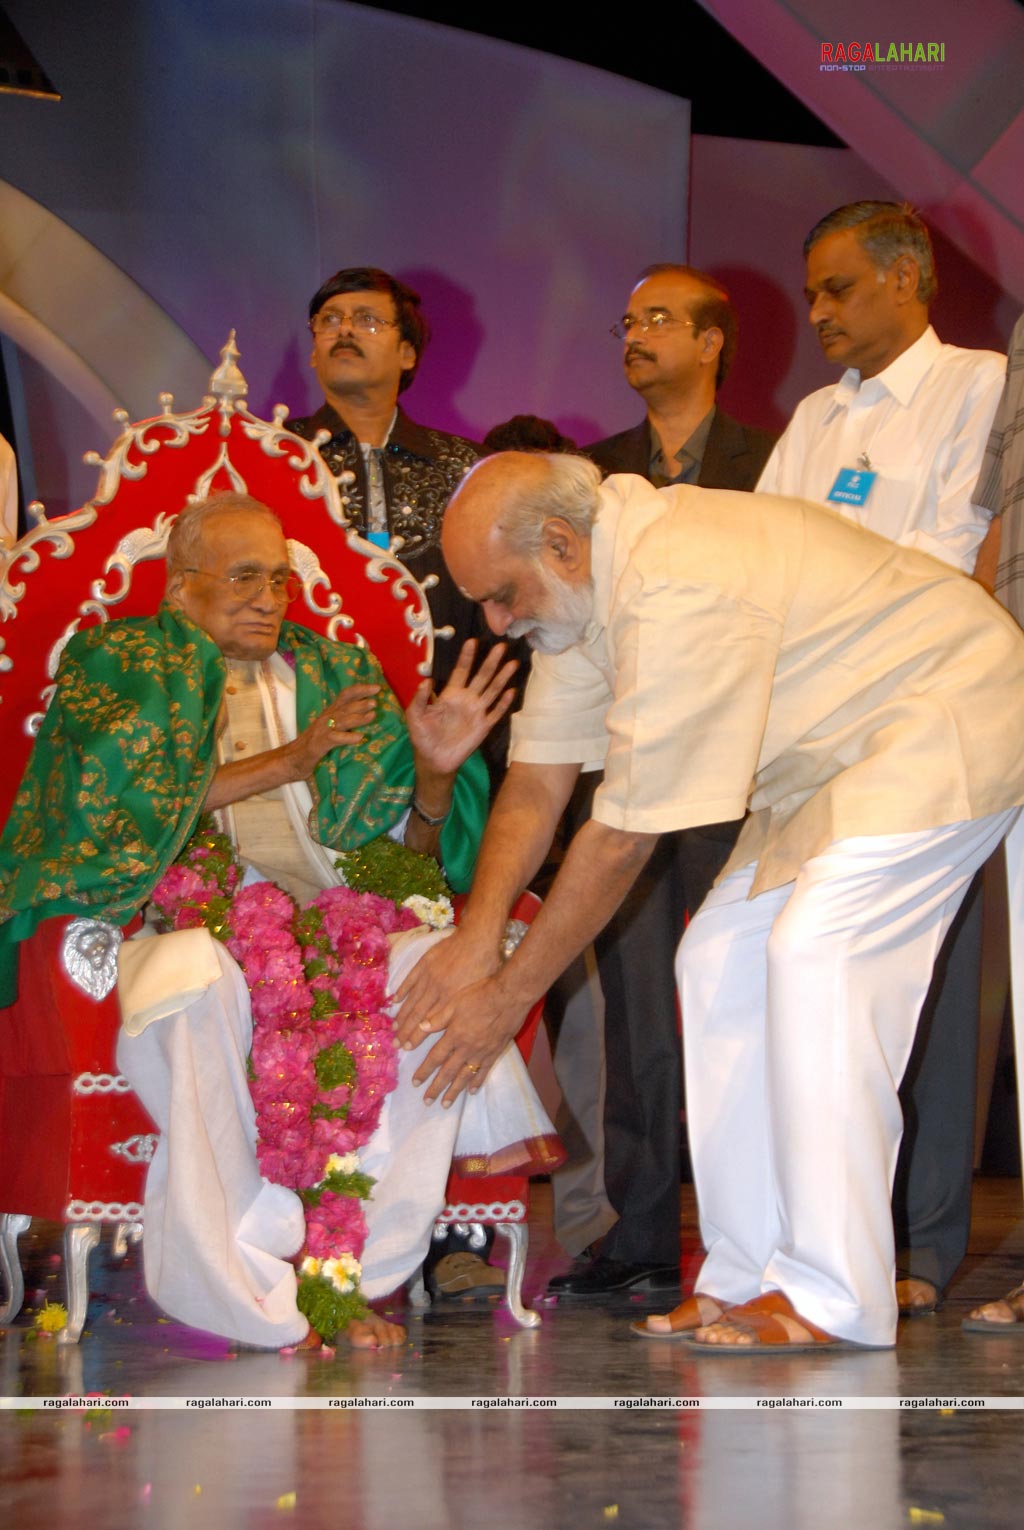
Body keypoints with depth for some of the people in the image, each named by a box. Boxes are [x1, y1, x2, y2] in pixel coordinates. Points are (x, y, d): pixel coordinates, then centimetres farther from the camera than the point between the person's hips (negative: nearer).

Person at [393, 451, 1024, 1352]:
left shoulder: (679, 592, -32)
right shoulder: (583, 582, -2)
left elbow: (627, 837, -27)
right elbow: (536, 783, 3)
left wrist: (509, 994, -19)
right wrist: (475, 942, -8)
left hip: (944, 717, -10)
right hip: (831, 751, 10)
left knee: (814, 948, -24)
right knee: (723, 963, 2)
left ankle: (832, 1298, -20)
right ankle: (749, 1277, 5)